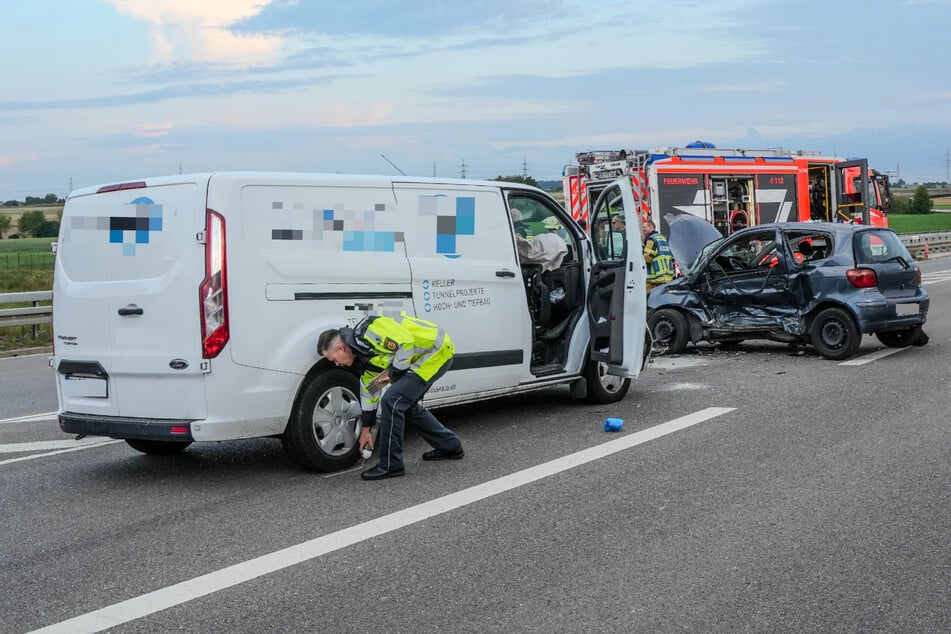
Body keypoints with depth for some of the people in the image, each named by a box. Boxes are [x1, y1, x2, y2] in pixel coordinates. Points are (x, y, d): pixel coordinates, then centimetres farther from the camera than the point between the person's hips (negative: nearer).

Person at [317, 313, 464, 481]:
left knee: (392, 400, -12)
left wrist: (393, 373, -13)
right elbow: (369, 390, 22)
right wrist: (366, 430, 28)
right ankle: (450, 446, 34)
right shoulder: (365, 354, 12)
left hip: (437, 350, -10)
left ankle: (390, 465, -3)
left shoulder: (368, 331, -19)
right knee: (406, 403, 21)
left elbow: (406, 342, -27)